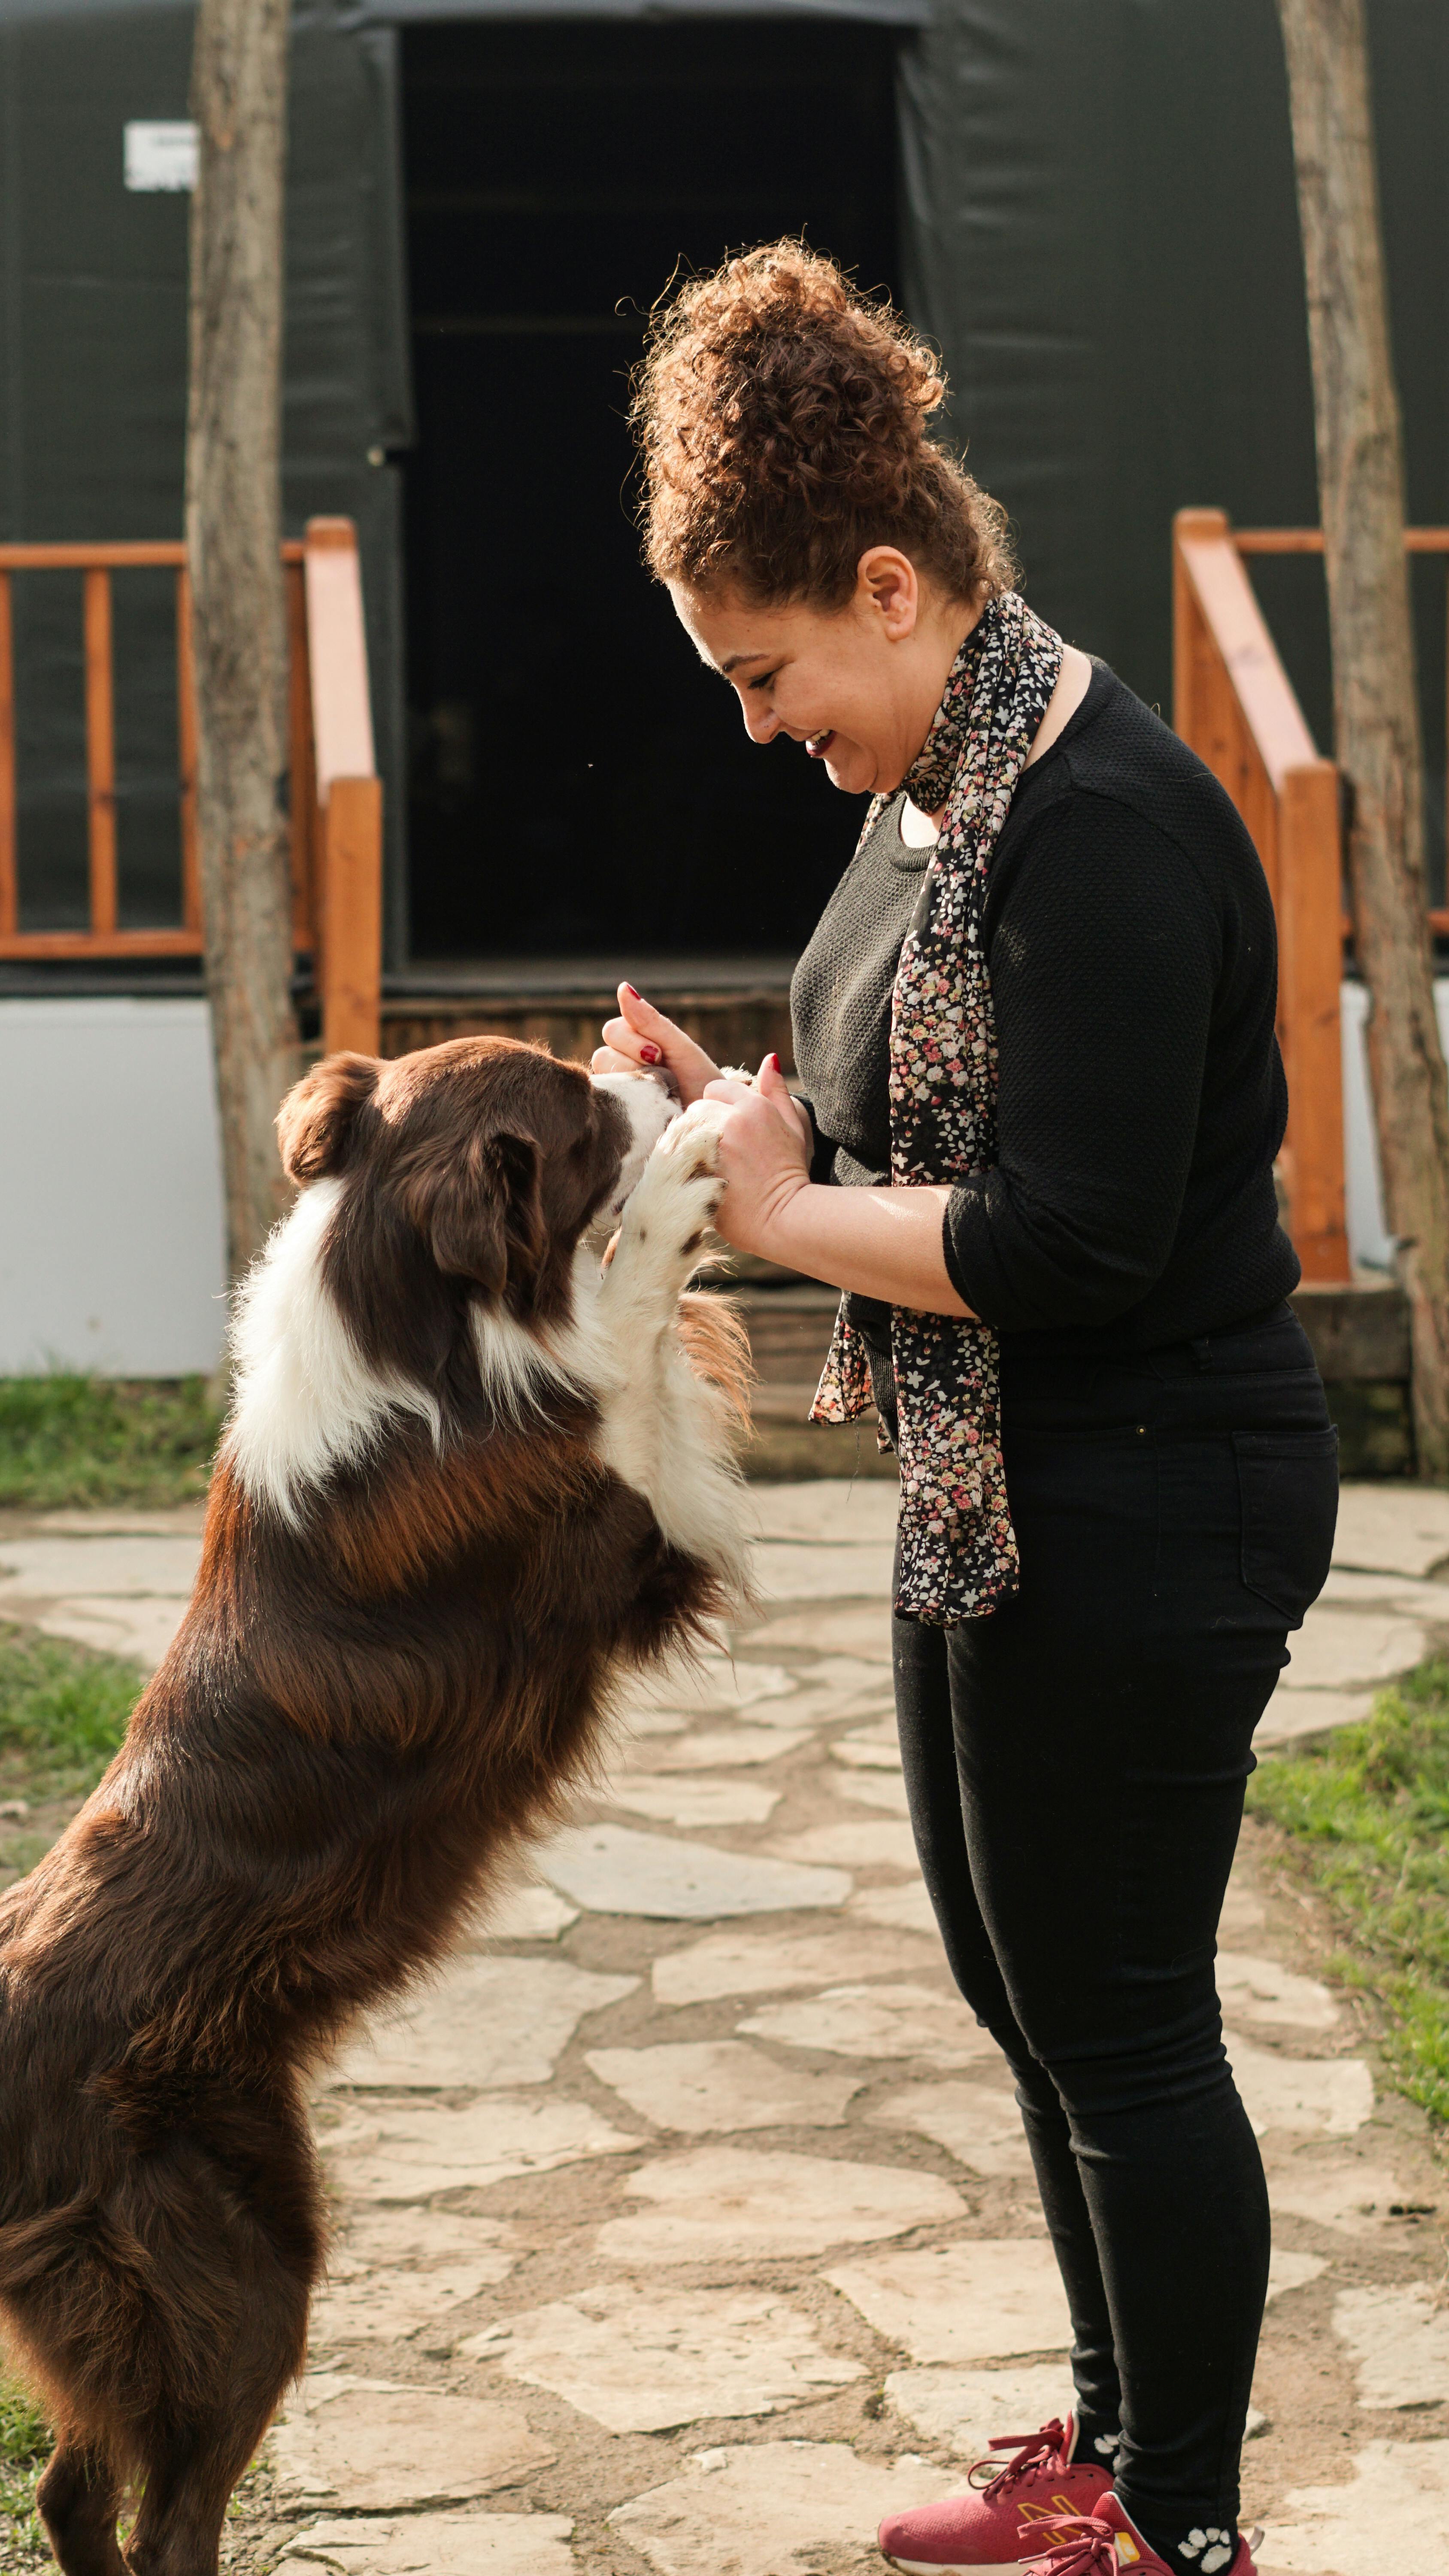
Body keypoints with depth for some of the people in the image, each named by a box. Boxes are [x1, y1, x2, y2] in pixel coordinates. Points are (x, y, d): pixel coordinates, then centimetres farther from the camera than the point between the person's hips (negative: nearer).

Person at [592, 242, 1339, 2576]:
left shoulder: (1105, 822, -22)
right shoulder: (943, 792, 9)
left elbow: (1075, 1236, -27)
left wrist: (791, 1216, -15)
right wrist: (734, 1110, 2)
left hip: (1146, 1507, -11)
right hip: (1000, 1497, 11)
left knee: (1119, 2022, 2)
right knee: (1020, 1986, 20)